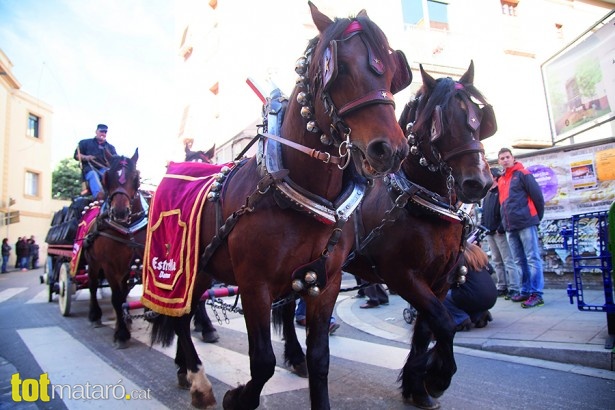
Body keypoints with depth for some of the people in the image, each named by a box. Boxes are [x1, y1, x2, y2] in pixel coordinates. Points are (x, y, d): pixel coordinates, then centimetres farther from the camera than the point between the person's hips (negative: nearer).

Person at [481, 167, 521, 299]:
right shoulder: (487, 195, 20)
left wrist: (501, 228, -19)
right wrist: (484, 227, 12)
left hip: (500, 232, -8)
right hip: (489, 232, 8)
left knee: (508, 261, -7)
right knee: (497, 262, 10)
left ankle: (514, 288, -5)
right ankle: (501, 287, 16)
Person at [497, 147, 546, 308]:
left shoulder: (523, 174, -1)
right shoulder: (501, 181, 17)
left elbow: (537, 195, -4)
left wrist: (537, 217, 0)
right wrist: (505, 223, 12)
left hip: (526, 223, -7)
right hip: (510, 227, 7)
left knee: (533, 259, -5)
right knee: (520, 261, 11)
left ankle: (537, 294, -3)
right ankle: (526, 291, 19)